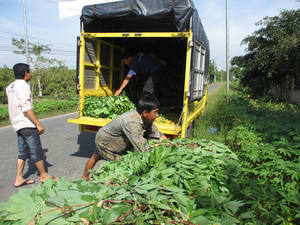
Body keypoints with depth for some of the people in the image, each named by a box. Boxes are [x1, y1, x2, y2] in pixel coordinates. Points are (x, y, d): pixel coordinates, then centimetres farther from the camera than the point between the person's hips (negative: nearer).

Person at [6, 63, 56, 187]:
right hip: (27, 125, -9)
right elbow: (26, 108, -22)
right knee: (36, 152, 3)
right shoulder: (23, 85, -15)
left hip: (17, 125, 9)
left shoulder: (10, 87, 14)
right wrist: (38, 124, -20)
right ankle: (43, 175, 16)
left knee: (23, 152, 14)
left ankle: (19, 179, 19)